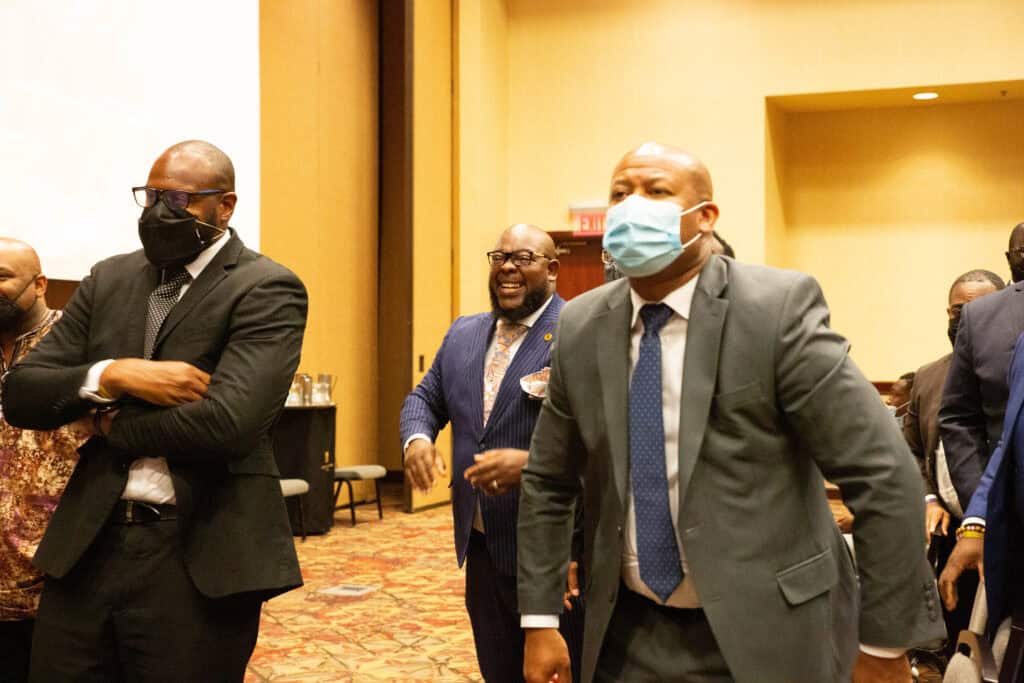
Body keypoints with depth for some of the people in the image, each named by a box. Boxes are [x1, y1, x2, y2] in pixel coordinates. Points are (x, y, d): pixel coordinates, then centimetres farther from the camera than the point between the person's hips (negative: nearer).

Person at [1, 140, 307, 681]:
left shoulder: (265, 289, -7)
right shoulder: (109, 278, 11)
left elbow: (227, 422, -21)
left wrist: (114, 424, -6)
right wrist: (111, 375, -13)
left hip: (197, 558, -5)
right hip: (86, 546, 5)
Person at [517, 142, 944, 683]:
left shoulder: (778, 308, -16)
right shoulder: (581, 327, -1)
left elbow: (884, 475, -15)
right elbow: (548, 482, 7)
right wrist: (539, 620, 3)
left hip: (765, 635, -3)